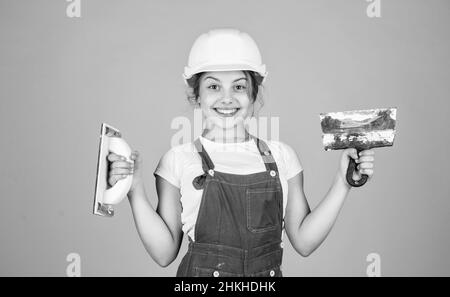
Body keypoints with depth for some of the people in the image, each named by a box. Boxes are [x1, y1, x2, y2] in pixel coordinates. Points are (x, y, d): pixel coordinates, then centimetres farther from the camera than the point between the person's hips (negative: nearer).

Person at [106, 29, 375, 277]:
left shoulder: (281, 156, -1)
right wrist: (136, 192, -16)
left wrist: (343, 183, -5)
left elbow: (303, 240, 1)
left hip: (269, 273, 2)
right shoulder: (179, 161, -7)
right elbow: (165, 253, -6)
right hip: (201, 274, -2)